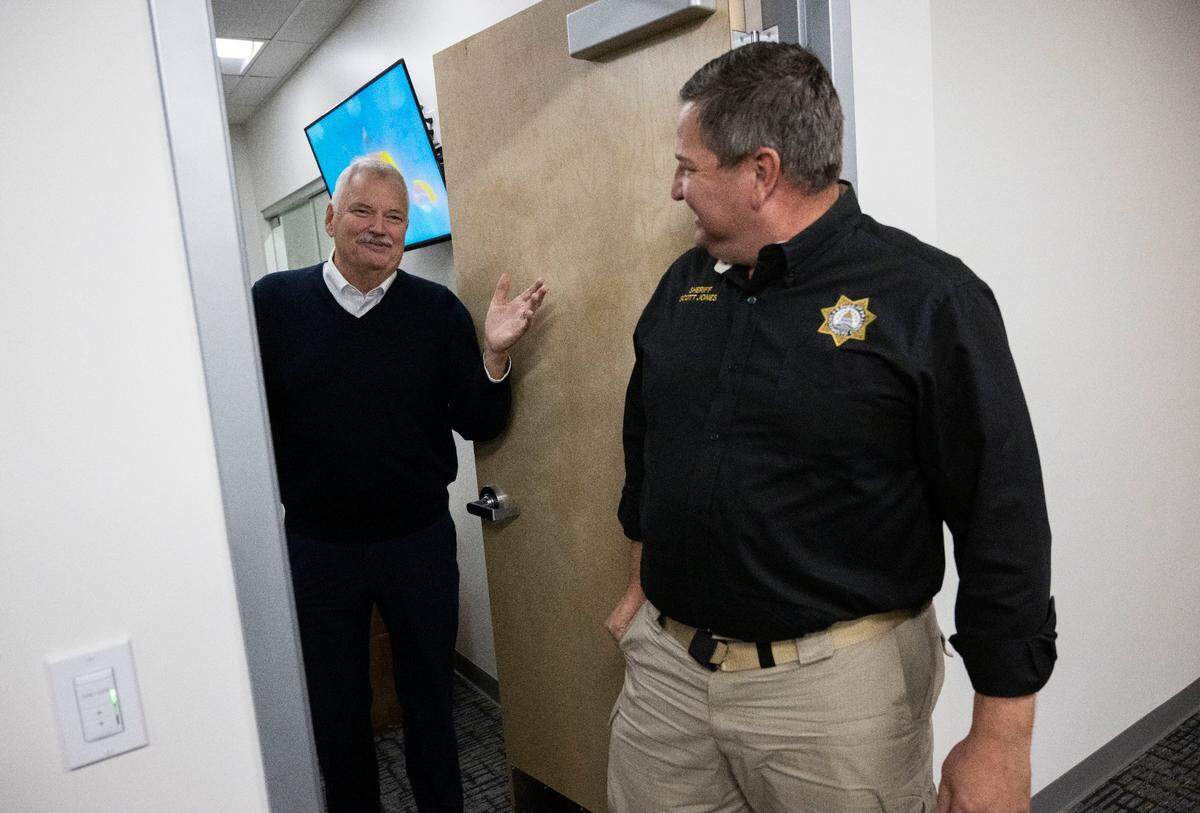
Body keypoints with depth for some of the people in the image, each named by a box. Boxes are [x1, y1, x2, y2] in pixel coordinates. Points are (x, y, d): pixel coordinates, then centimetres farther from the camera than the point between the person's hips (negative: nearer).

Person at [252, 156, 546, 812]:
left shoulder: (439, 310, -4)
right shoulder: (274, 301, -5)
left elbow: (479, 424, -4)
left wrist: (494, 354, -20)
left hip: (420, 541, 0)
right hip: (316, 545, 0)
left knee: (430, 698, 19)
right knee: (336, 710, 19)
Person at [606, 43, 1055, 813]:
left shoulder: (928, 298, -14)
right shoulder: (683, 284, 4)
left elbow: (1003, 523, -13)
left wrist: (1001, 738, -10)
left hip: (834, 683, -4)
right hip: (663, 663, 5)